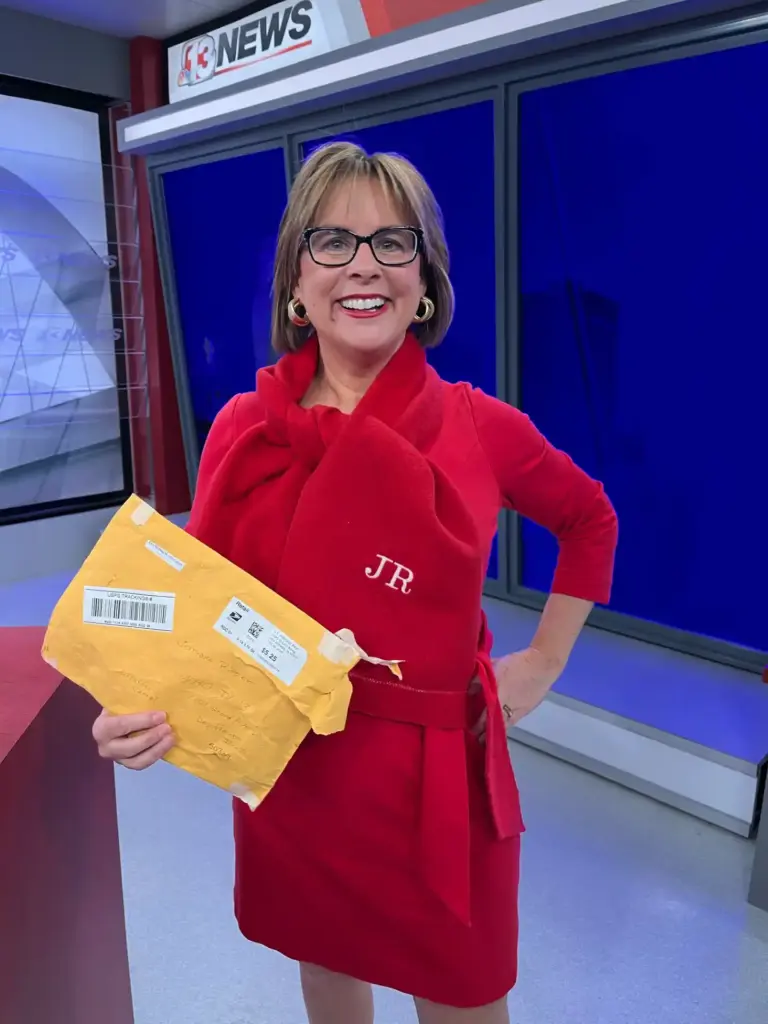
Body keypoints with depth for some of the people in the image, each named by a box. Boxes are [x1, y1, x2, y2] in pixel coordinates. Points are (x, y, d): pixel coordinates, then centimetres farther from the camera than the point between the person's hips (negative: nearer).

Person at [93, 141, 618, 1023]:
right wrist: (145, 707, -23)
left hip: (436, 782, -1)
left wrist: (545, 661, 5)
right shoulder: (242, 429, -8)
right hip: (286, 778, 2)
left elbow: (590, 522, 7)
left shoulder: (478, 427, -11)